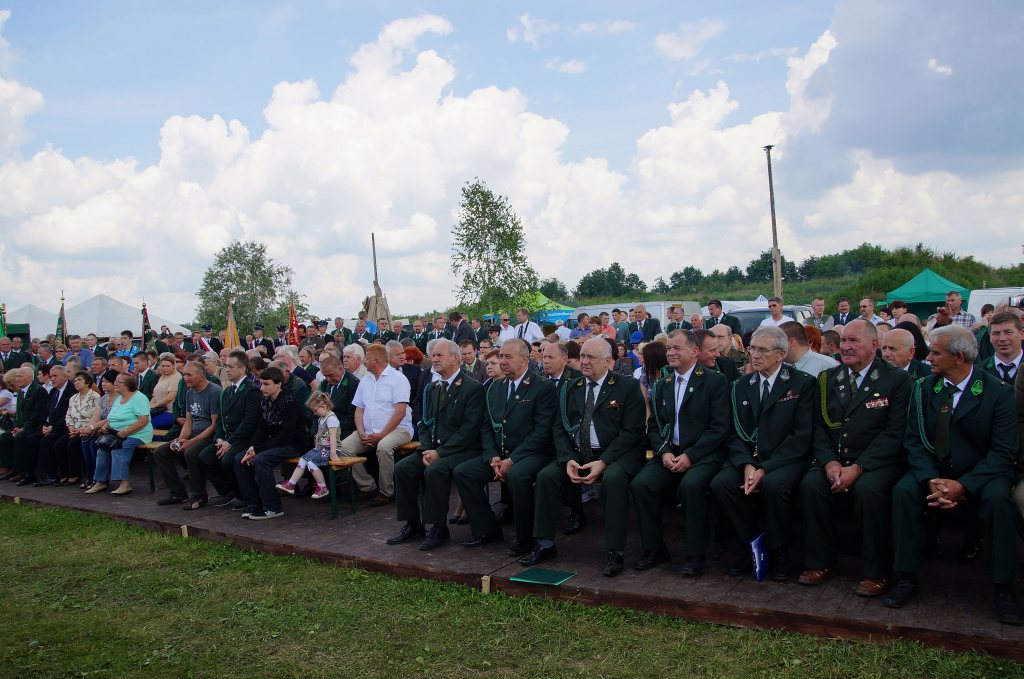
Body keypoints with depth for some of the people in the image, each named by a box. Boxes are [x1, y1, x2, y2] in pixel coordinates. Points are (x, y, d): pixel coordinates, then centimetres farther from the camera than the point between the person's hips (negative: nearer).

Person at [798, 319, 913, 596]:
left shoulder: (897, 379, -1)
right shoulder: (827, 378, 12)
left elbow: (894, 433, -9)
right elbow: (819, 426, 8)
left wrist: (858, 467, -19)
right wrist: (830, 462, -11)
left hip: (876, 461, -3)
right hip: (833, 459, 4)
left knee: (868, 488, -33)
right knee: (810, 484, -25)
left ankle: (875, 572, -17)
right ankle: (821, 562, -9)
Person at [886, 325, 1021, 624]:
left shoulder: (998, 393, -8)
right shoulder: (924, 389, 1)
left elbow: (1003, 452, -12)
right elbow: (913, 441, -2)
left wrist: (963, 485, -24)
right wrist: (931, 480, -20)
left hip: (980, 474, -2)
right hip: (933, 470, 2)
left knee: (997, 498, -32)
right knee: (903, 491, -26)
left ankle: (1003, 588, -18)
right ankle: (906, 578, -17)